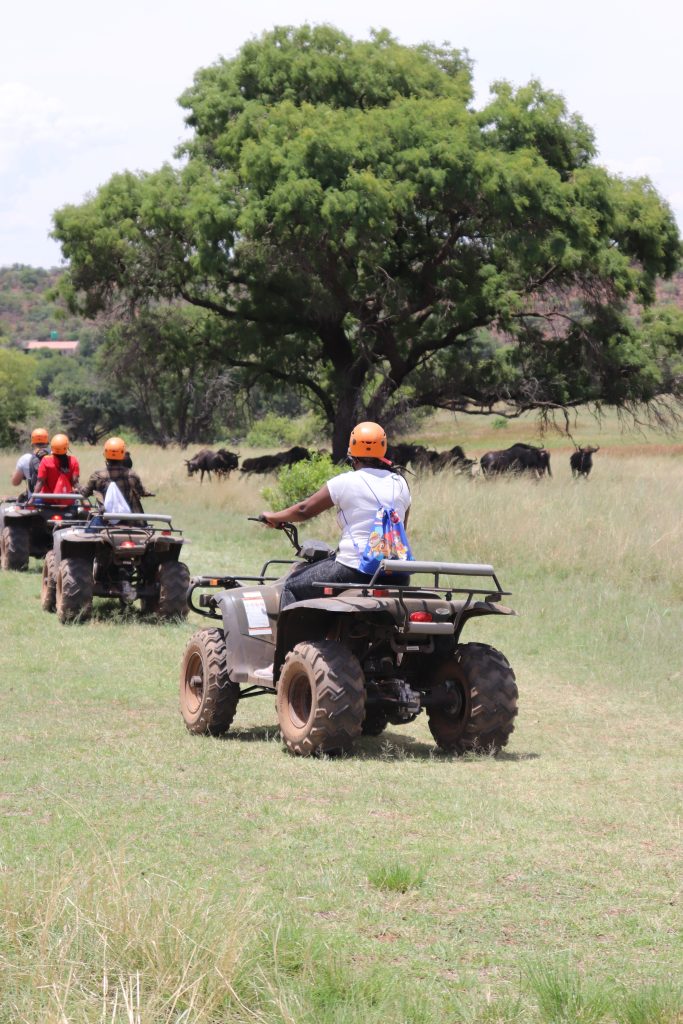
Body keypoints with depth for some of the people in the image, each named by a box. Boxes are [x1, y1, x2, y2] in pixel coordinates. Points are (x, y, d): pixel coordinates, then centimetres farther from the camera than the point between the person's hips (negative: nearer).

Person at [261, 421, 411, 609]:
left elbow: (304, 510, 1)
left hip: (356, 569, -6)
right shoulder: (400, 484, 8)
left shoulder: (345, 482, -6)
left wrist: (274, 517, 18)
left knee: (292, 586, 11)